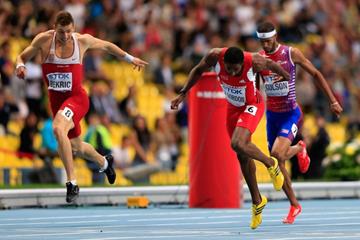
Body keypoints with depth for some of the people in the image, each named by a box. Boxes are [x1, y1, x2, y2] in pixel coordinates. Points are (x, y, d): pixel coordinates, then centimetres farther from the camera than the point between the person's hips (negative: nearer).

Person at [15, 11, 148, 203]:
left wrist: (130, 59, 19)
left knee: (58, 129, -34)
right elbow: (22, 57, 4)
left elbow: (106, 45, 10)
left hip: (76, 97, -4)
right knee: (76, 147, 18)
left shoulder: (82, 41, -9)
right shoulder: (44, 40, -8)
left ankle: (72, 182, -29)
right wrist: (20, 66, -20)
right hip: (56, 99, 4)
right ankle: (104, 162, 52)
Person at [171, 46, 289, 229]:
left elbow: (270, 64, -10)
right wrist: (183, 93, -7)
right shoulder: (215, 56, -26)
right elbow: (198, 71, -4)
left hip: (252, 105, -5)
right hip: (232, 107, 5)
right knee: (242, 156, 12)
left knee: (237, 144, -28)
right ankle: (257, 201, 28)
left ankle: (270, 164, 0)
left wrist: (289, 78, 8)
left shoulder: (254, 61, -33)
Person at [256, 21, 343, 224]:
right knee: (277, 163, 6)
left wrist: (333, 101, -6)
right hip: (272, 114, 4)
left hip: (291, 114, -4)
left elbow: (316, 74, -3)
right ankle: (294, 205, 25)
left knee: (277, 155, -26)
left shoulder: (291, 54, -11)